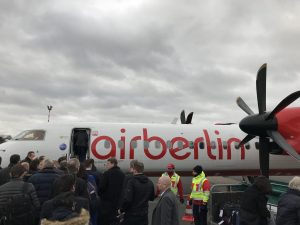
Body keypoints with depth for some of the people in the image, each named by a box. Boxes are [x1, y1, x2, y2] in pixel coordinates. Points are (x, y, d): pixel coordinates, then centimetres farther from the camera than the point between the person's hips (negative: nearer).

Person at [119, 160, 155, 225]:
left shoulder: (132, 181, -17)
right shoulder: (150, 182, 3)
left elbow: (127, 199, -23)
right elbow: (151, 198, 14)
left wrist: (121, 210, -8)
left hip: (131, 215, -5)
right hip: (144, 215, 5)